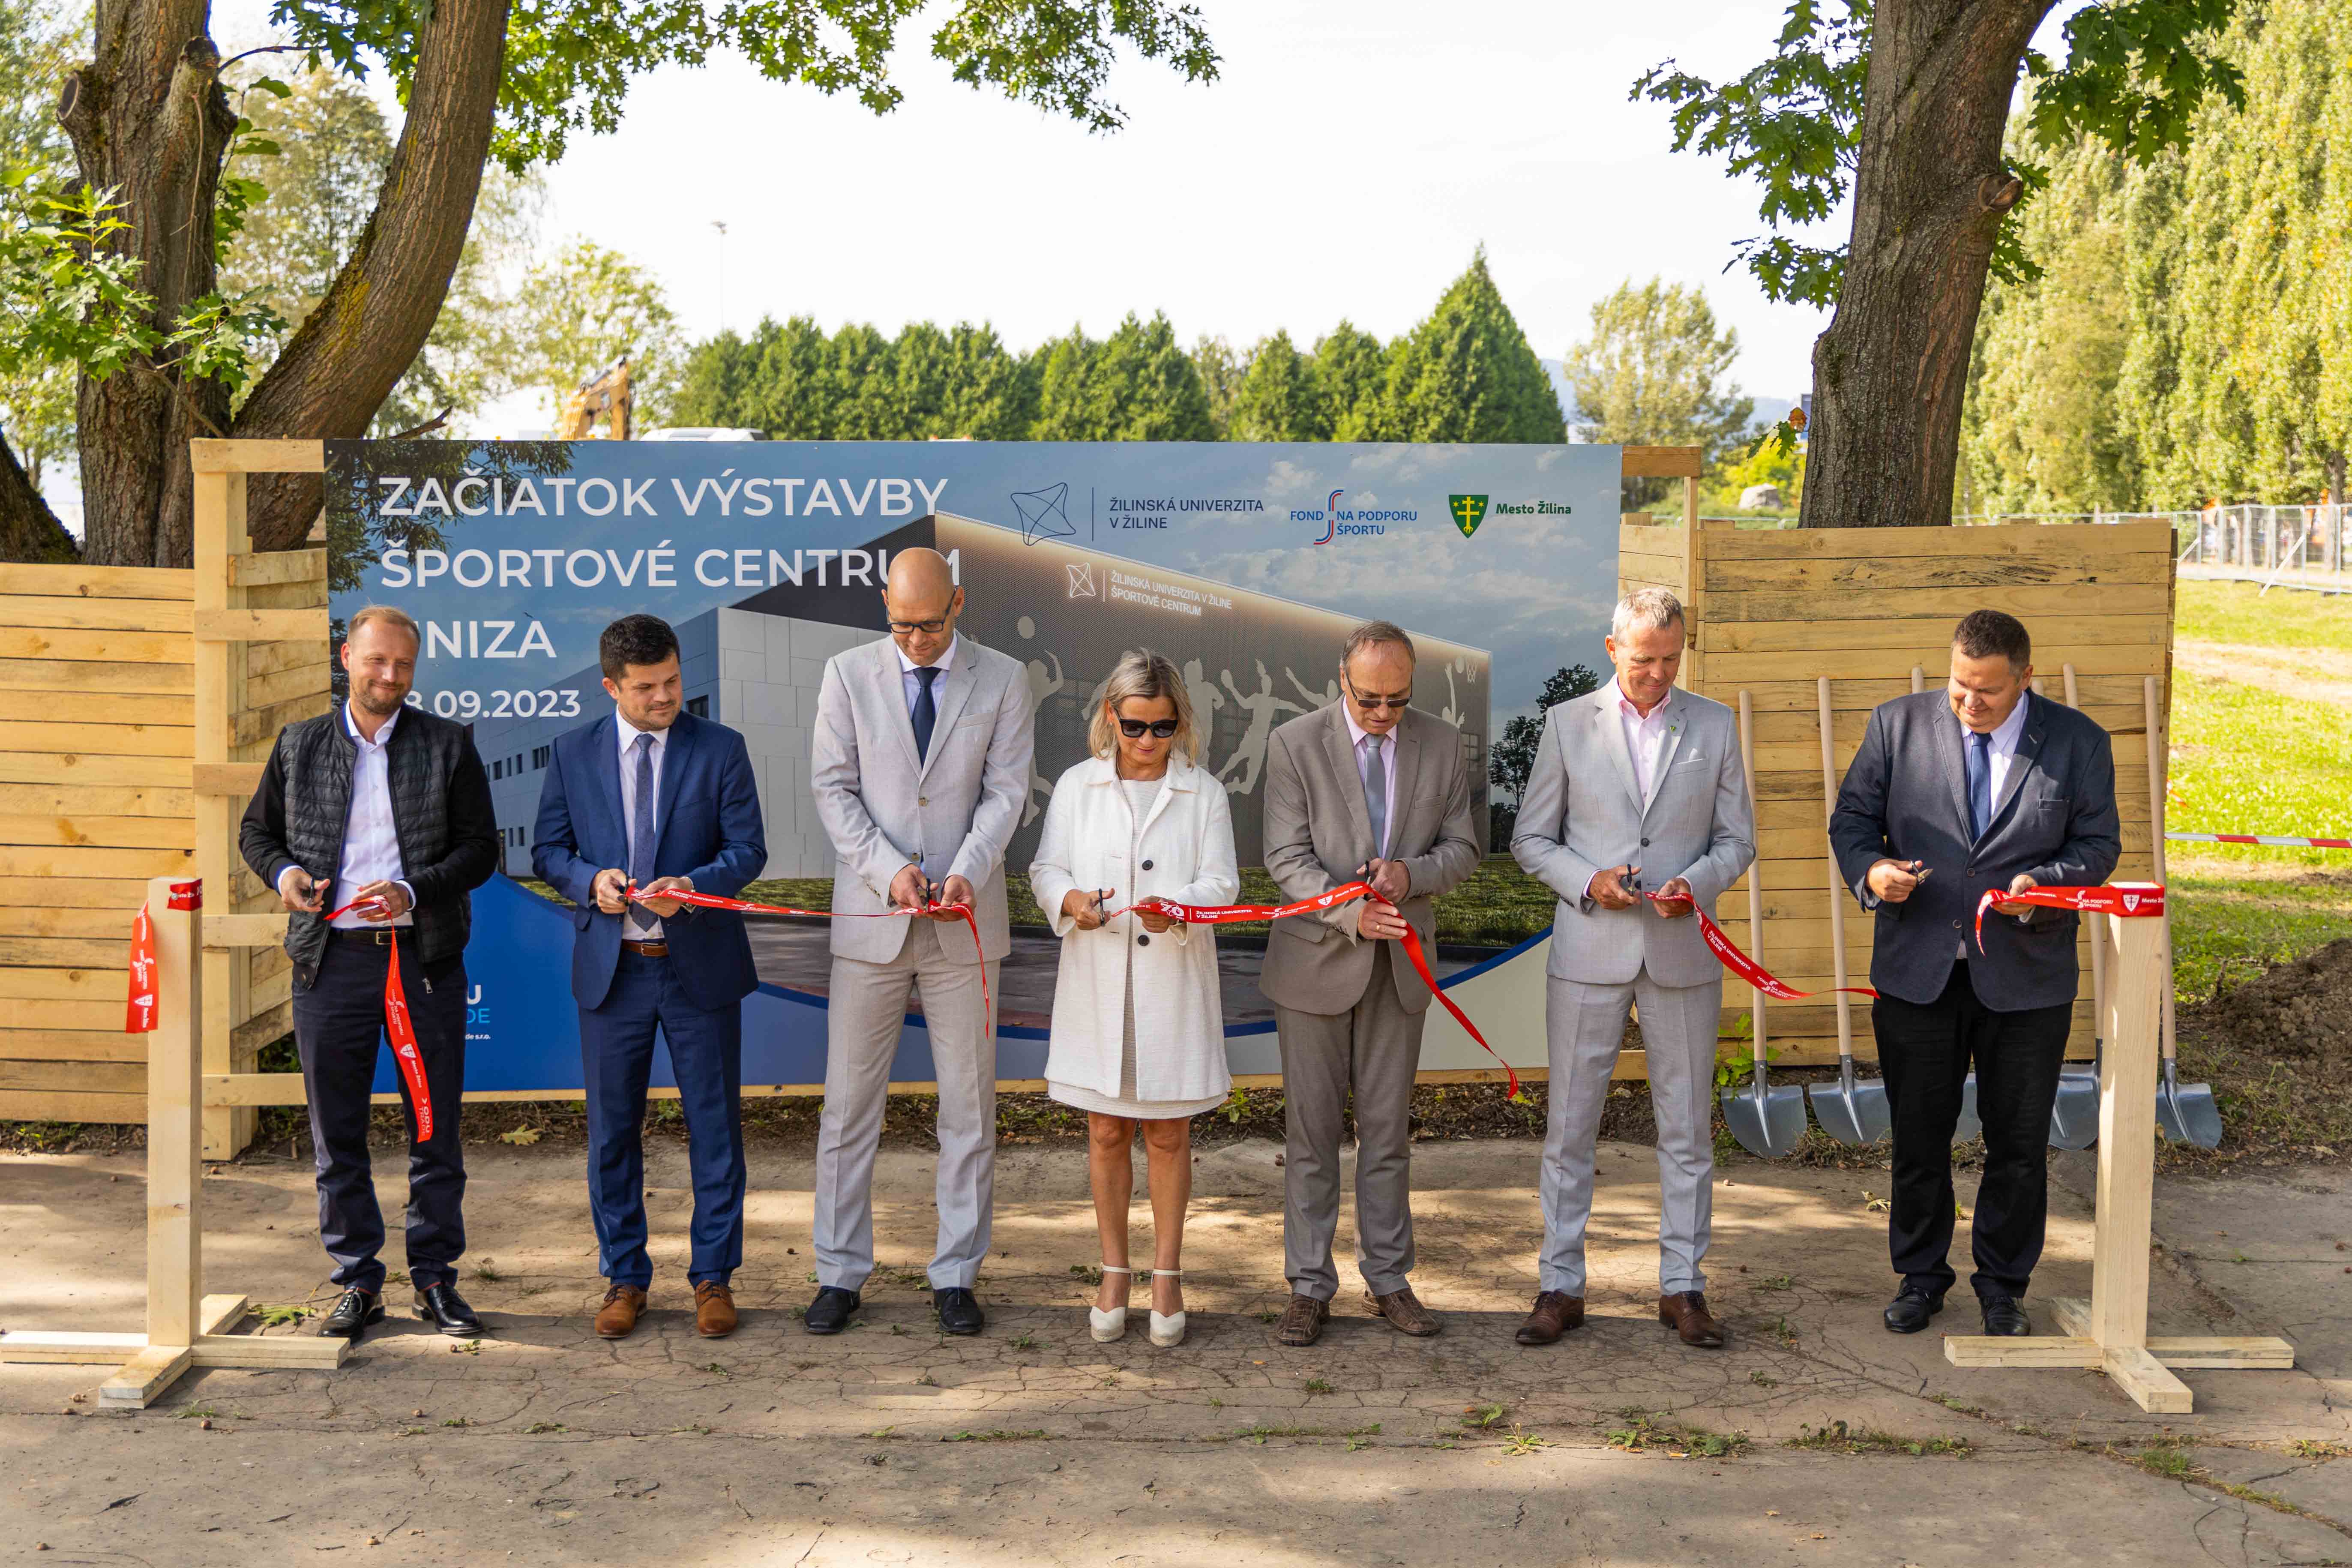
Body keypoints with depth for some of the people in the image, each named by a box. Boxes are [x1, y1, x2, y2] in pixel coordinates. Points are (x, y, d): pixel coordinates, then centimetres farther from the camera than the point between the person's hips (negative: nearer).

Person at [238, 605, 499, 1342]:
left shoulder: (448, 745, 4)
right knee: (336, 1130, 6)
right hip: (332, 958, 1)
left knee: (435, 1127, 4)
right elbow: (256, 830, 18)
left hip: (424, 956, -1)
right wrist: (283, 872, -3)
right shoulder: (299, 745, 9)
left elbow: (480, 847, 1)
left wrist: (413, 891, -14)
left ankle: (435, 1279, 16)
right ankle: (358, 1282, 17)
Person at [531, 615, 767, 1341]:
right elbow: (547, 849, 8)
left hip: (700, 965, -1)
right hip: (612, 968, 1)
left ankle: (713, 1276, 17)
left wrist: (694, 885, -22)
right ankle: (624, 1278, 21)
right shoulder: (573, 753, 4)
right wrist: (591, 881, -13)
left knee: (715, 1125, 5)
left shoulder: (720, 748, -1)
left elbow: (748, 849, -3)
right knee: (613, 1130, 8)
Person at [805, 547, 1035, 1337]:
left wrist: (967, 871, -17)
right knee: (849, 1103, 4)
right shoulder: (848, 674, 2)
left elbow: (1006, 792, -1)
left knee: (968, 1105, 6)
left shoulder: (1003, 679, 2)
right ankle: (840, 1274, 16)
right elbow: (833, 789, -1)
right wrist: (889, 870, -14)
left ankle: (956, 1276, 17)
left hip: (966, 922, 0)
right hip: (870, 918, 0)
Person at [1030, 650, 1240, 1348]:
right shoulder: (1077, 786, 8)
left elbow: (1222, 883, -2)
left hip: (1173, 983, -1)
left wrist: (1178, 907, -23)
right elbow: (1046, 870, 4)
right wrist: (1072, 901, -19)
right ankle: (1114, 1271, 20)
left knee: (1168, 1134, 5)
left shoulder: (1204, 792, 5)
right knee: (1106, 1133, 7)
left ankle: (1166, 1274, 17)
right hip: (1097, 983, 1)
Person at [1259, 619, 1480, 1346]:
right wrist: (1351, 912, -26)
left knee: (1387, 1130, 10)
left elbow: (1462, 847, 6)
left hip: (1399, 964, 2)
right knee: (1311, 1131, 3)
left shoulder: (1442, 745, 2)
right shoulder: (1294, 744, -7)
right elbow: (1287, 858, -11)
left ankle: (1388, 1279, 20)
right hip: (1317, 959, -2)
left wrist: (1411, 873, -15)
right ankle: (1309, 1287, 12)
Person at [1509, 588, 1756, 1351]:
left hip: (1683, 951, 1)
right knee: (1570, 1126, 3)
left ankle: (1683, 1287, 18)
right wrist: (1586, 882, -13)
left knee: (1687, 1129, 7)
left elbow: (1737, 837, 9)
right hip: (1589, 951, -1)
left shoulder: (1714, 725, 6)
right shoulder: (1568, 723, 3)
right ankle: (1560, 1286, 12)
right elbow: (1531, 839, 5)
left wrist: (1697, 884, -11)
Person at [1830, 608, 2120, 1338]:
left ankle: (2003, 1285, 26)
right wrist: (1870, 870, -16)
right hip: (1917, 970, 1)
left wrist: (2043, 885, -17)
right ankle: (1920, 1277, 28)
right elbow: (1851, 818, 5)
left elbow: (2098, 843, 2)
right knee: (1918, 1136, 10)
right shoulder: (1898, 724, 0)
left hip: (2026, 974, 0)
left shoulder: (2078, 742, -2)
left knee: (2018, 1142, 8)